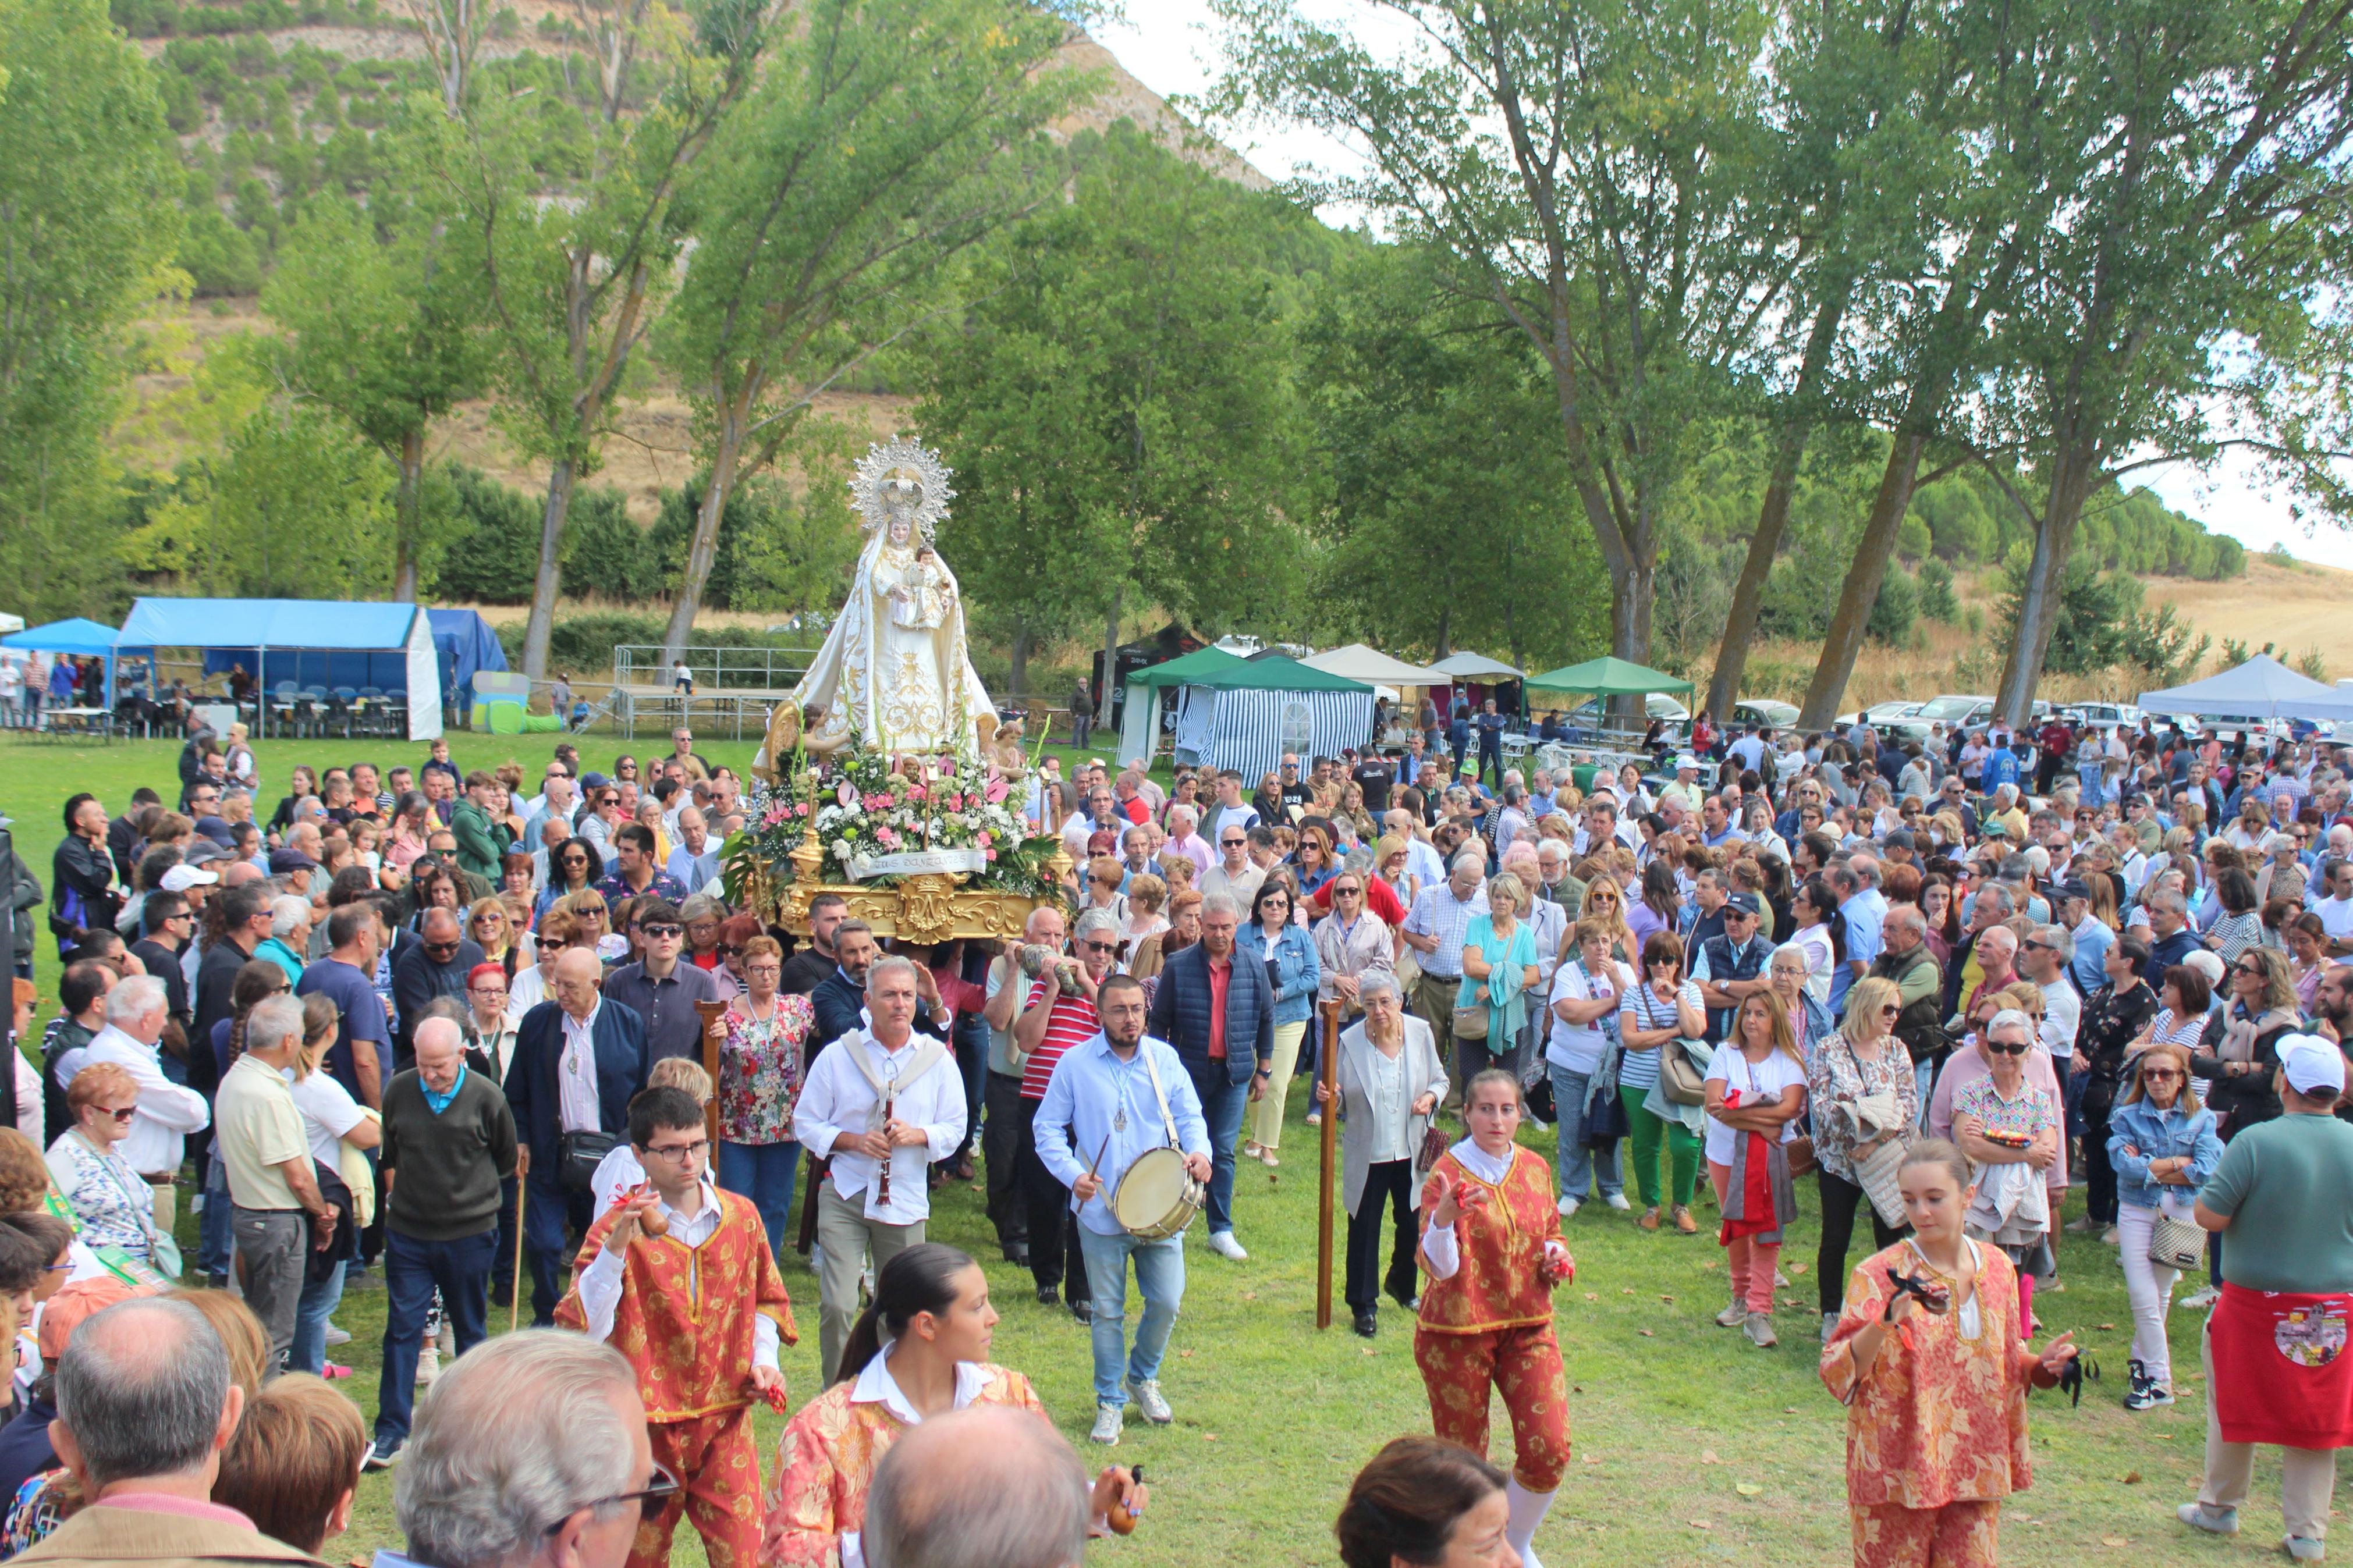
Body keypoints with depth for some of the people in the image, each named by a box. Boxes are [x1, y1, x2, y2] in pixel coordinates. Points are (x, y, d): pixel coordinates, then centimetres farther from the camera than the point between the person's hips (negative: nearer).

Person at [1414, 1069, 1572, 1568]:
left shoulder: (1535, 1168, 3)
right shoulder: (1447, 1174, -14)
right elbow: (1439, 1267, -23)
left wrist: (1556, 1253, -2)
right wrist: (1443, 1219, -43)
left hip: (1528, 1325, 4)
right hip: (1458, 1331, -4)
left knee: (1549, 1451, -5)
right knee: (1463, 1460, 4)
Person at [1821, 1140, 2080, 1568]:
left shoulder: (1996, 1267, 3)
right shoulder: (1880, 1275, -10)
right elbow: (1837, 1374, -17)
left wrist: (2040, 1365, -4)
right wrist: (1887, 1321, -31)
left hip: (1974, 1468, 4)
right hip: (1896, 1472, -4)